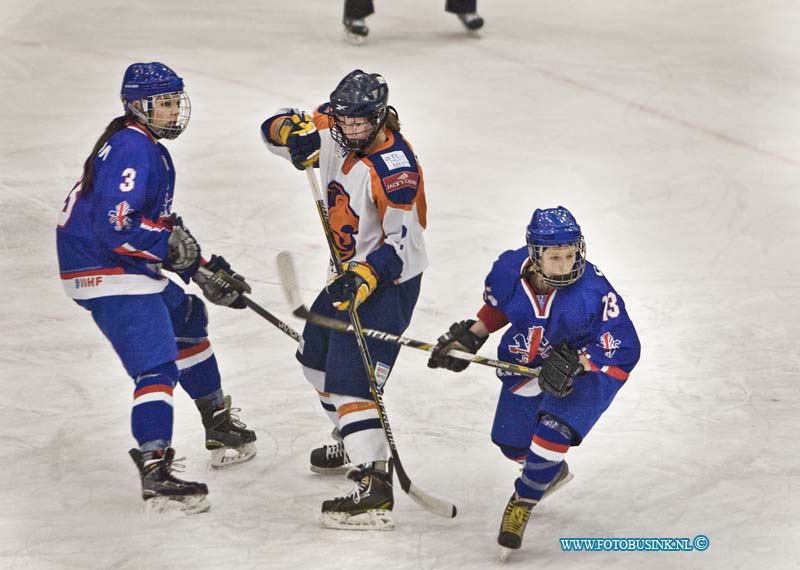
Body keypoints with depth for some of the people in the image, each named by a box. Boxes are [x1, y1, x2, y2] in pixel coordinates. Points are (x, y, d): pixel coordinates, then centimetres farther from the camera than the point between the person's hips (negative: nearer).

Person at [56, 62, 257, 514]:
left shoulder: (149, 148, 16)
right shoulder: (132, 150, -18)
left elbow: (158, 224, 23)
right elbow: (115, 226, -28)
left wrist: (204, 270, 19)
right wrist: (170, 243, -17)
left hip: (130, 265, 11)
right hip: (107, 273, -11)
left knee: (186, 319, 28)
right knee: (157, 366, -19)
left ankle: (218, 423, 44)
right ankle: (155, 472, -28)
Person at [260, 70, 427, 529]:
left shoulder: (394, 167, -27)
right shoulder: (332, 131, -5)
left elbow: (402, 242, -26)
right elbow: (276, 128, 3)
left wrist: (364, 279, -37)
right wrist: (294, 132, -20)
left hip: (389, 279, -10)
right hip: (352, 270, 10)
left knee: (350, 378, -19)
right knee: (318, 356, 27)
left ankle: (375, 488, -25)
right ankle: (356, 441, 47)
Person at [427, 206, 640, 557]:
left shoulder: (594, 291, -34)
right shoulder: (509, 271, -23)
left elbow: (625, 349, -29)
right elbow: (496, 307, 3)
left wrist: (575, 363, -38)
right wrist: (469, 337, -6)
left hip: (589, 369, -5)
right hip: (529, 362, 5)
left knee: (552, 432, -25)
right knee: (511, 442, 17)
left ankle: (522, 504, 1)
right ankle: (553, 471, 53)